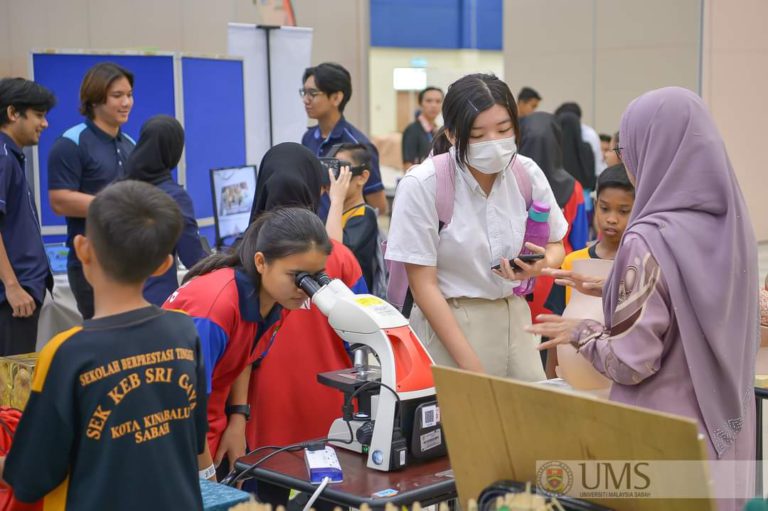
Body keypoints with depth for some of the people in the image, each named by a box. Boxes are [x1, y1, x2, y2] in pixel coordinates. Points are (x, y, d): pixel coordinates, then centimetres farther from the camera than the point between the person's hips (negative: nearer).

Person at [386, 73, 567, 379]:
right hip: (446, 322, -4)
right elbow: (423, 285, -14)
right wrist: (472, 367, -18)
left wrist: (540, 266, -15)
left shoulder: (528, 173, -5)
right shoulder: (421, 186, -16)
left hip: (513, 318, 4)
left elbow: (555, 247, 10)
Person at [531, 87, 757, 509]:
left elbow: (632, 362, -21)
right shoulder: (731, 222, -1)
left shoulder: (651, 240, -23)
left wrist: (580, 332, -3)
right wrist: (614, 290, 15)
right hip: (725, 424, 7)